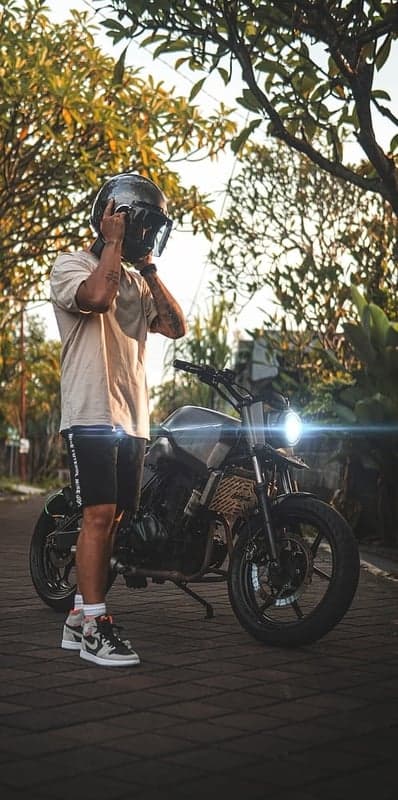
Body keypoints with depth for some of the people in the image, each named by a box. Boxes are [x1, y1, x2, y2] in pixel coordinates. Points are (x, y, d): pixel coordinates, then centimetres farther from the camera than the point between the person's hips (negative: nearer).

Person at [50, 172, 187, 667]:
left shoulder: (137, 281, 22)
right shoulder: (72, 265, 1)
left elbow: (176, 327, 9)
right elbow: (97, 297, -22)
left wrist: (149, 269, 6)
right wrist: (113, 241, -10)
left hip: (133, 419, 8)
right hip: (92, 414, -7)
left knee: (108, 519, 7)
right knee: (99, 515, -15)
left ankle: (79, 619, 15)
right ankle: (94, 627, -12)